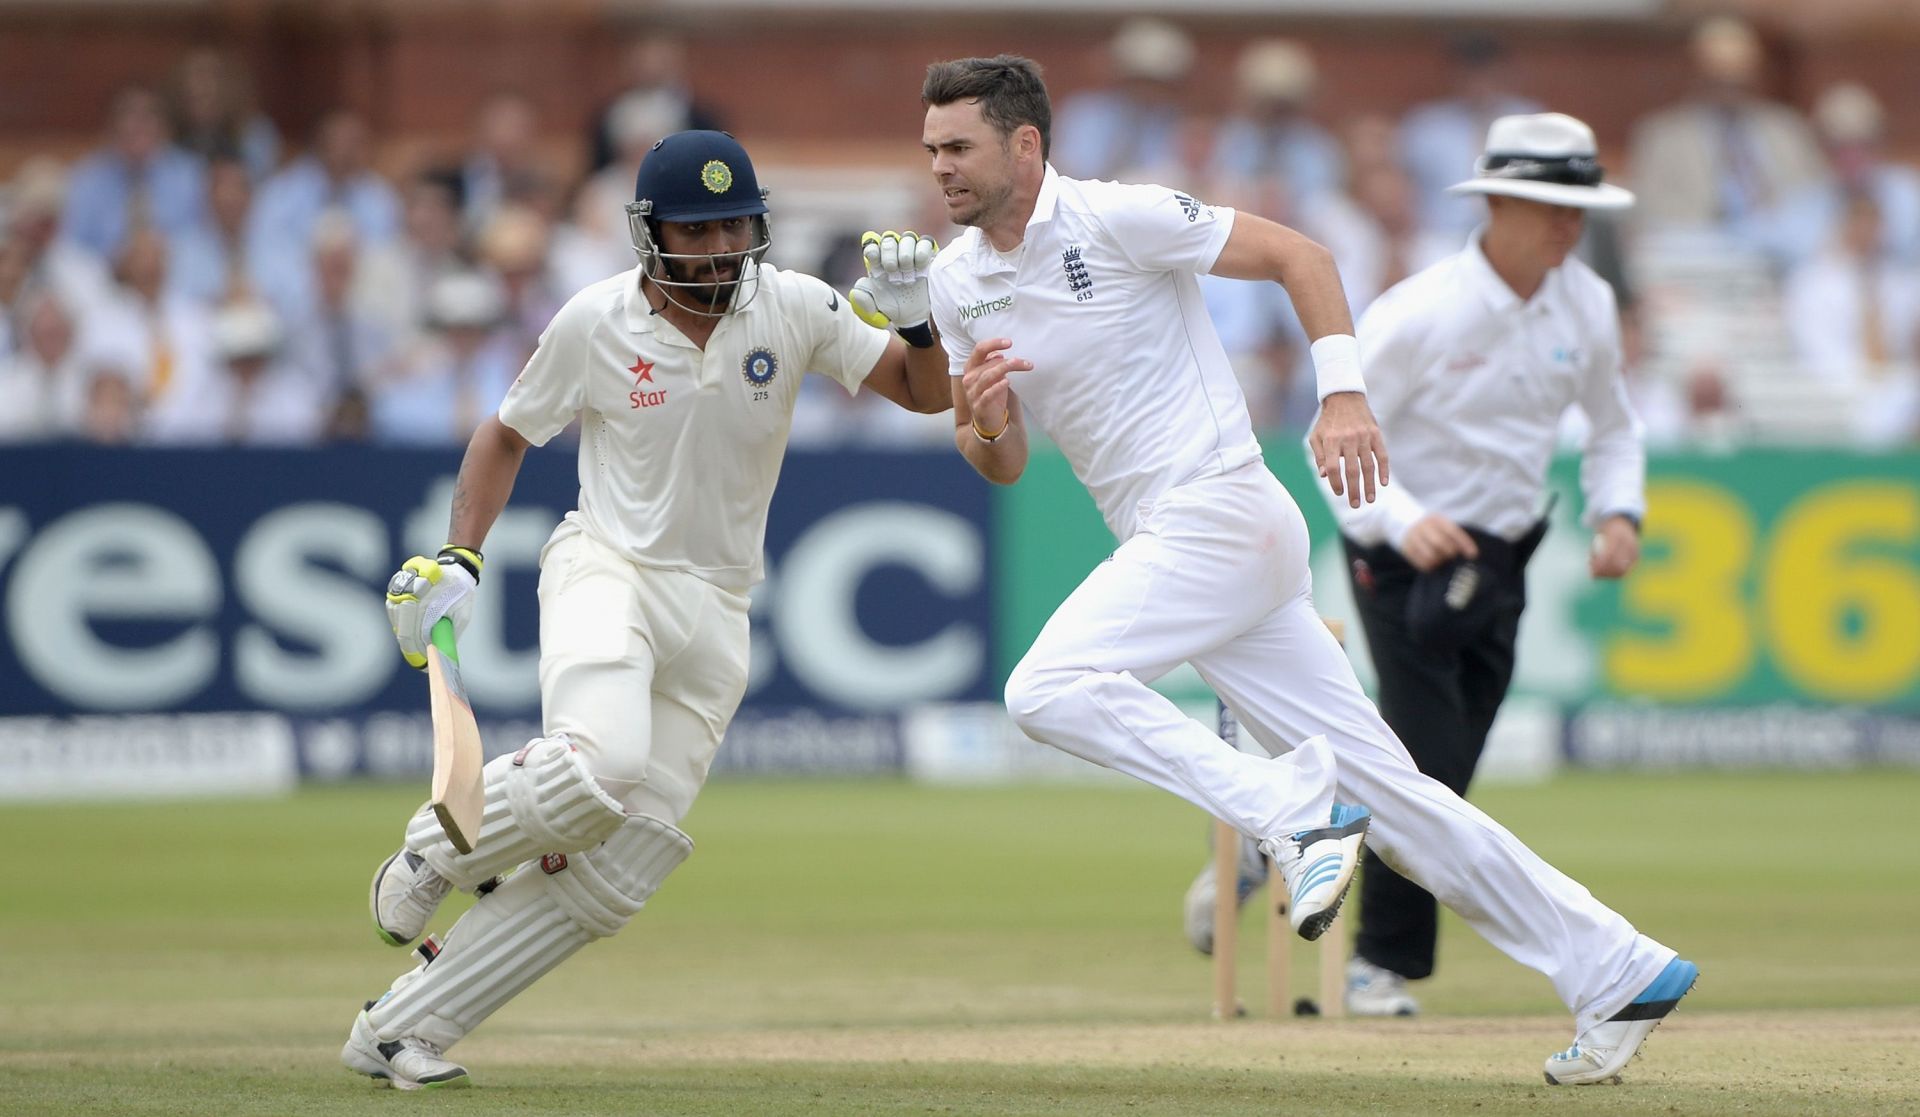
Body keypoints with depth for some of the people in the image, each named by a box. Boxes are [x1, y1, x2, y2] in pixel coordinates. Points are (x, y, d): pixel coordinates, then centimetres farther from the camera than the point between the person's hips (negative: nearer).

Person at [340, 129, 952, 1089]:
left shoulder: (793, 307, -3)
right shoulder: (596, 323, -7)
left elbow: (927, 393, -1)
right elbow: (507, 435, 7)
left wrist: (915, 321, -21)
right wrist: (459, 559, -4)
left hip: (714, 613, 3)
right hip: (606, 570, -3)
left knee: (612, 873, -5)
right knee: (601, 758, -35)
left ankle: (399, 1031, 2)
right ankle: (431, 857, -5)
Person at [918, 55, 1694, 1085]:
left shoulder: (1118, 218, -9)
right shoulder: (957, 282, 11)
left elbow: (1298, 256, -6)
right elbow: (1001, 466, 17)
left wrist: (1344, 395, -17)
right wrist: (981, 423, -6)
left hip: (1222, 511, -7)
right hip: (1164, 551, 7)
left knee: (1048, 687, -25)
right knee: (1376, 783, 4)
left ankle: (1291, 808, -17)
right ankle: (1617, 974, 6)